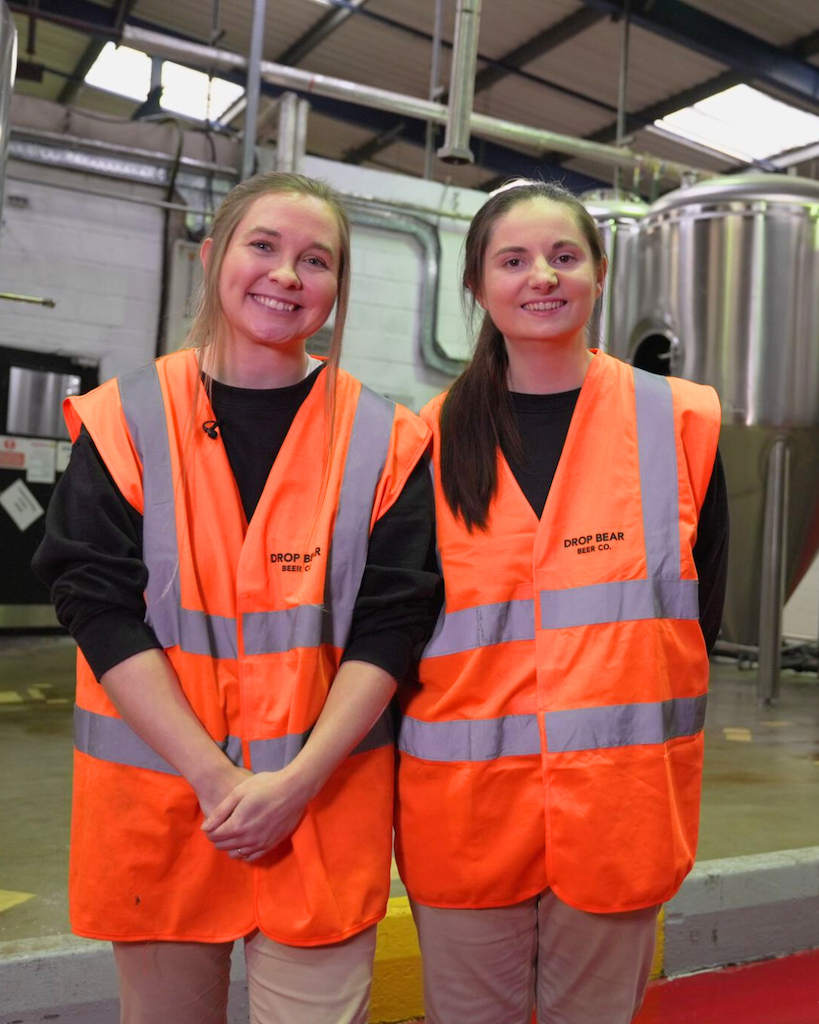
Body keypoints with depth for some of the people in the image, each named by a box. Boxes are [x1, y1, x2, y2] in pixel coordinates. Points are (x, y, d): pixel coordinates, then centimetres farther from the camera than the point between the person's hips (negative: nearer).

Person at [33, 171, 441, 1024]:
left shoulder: (382, 441, 0)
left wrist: (299, 780, -14)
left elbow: (391, 624, -4)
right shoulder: (124, 422, -1)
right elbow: (101, 608, -8)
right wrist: (214, 777, -15)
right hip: (155, 801, 1)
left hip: (323, 807, 0)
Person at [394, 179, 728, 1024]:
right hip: (464, 806, 0)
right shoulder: (431, 439, 1)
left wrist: (626, 726, -2)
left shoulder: (679, 422, 1)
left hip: (622, 804, 0)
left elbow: (700, 607, 5)